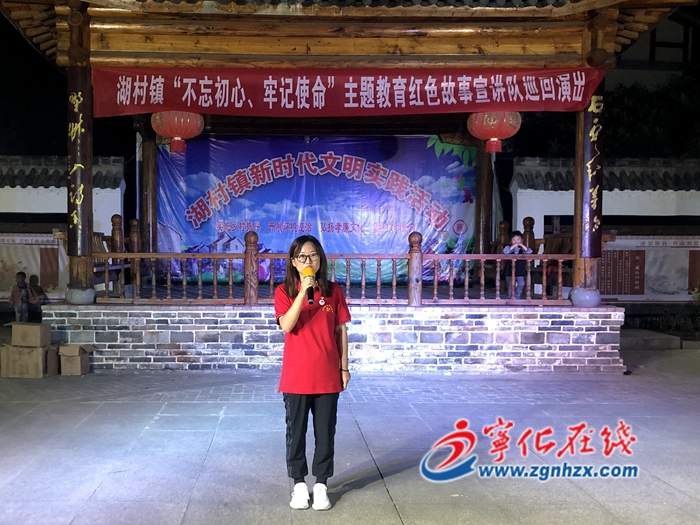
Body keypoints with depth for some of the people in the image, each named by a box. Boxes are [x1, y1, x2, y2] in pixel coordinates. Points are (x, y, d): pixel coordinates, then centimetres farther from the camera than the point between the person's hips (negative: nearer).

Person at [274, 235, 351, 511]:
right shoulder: (284, 291, -3)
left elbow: (341, 330, 6)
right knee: (296, 431, 9)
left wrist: (344, 367, 5)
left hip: (327, 375, 1)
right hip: (296, 375, -1)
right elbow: (286, 326, -18)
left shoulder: (333, 291, 2)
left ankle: (321, 484, 20)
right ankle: (299, 483, 22)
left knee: (325, 432, 7)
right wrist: (303, 291, -25)